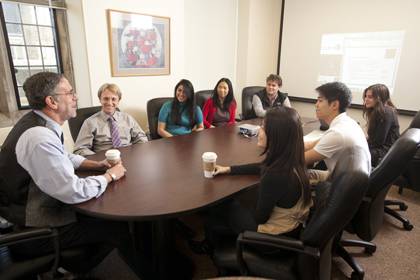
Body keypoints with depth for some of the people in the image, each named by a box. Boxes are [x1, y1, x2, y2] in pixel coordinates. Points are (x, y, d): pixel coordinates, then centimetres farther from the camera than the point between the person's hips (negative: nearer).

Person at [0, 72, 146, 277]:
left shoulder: (37, 122, 0)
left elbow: (64, 158, 16)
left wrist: (96, 165, 1)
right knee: (120, 228, -4)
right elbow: (75, 192, -30)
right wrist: (109, 175, -14)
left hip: (29, 210, 9)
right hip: (33, 231, -9)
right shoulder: (39, 137, -31)